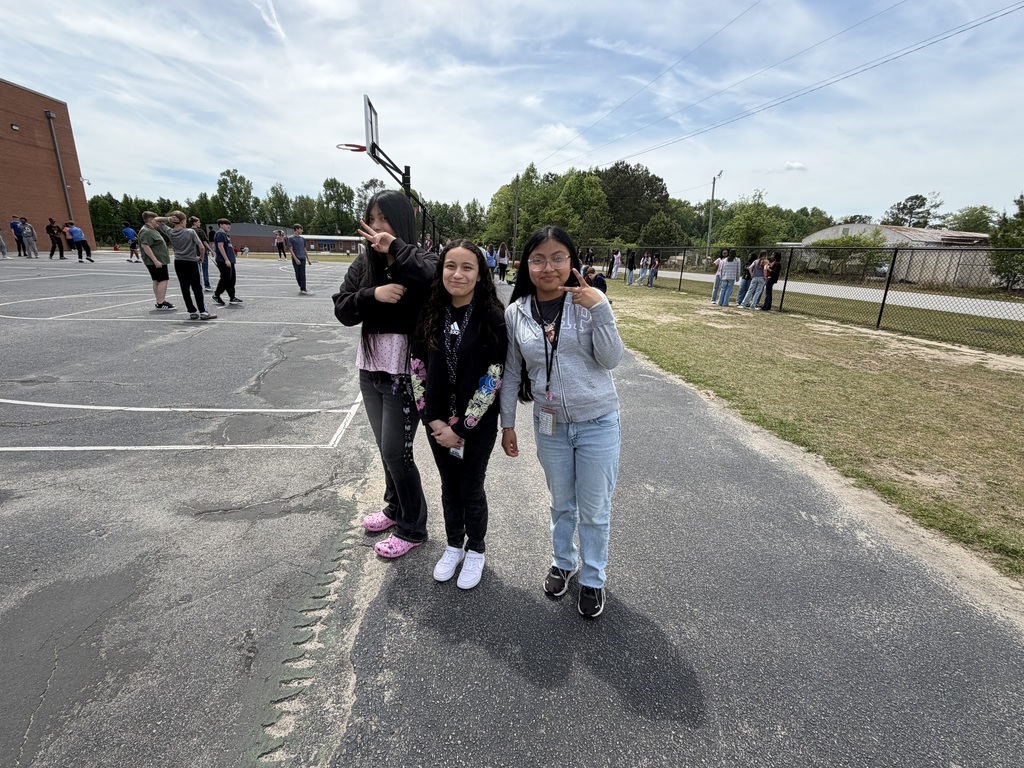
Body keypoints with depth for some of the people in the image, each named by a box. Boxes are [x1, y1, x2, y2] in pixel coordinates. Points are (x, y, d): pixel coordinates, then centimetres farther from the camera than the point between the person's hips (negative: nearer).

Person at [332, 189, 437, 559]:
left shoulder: (420, 260, -9)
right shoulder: (365, 261, 6)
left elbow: (440, 280, -32)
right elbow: (342, 309, 1)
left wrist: (396, 247, -24)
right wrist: (373, 294, -16)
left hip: (404, 372, -6)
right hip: (370, 368, 6)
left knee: (396, 451, 1)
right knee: (386, 447, 18)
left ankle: (412, 528, 21)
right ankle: (395, 508, 40)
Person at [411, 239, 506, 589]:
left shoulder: (493, 318, -14)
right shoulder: (431, 315, -3)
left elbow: (493, 378, -16)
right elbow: (418, 369, 0)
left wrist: (462, 428, -15)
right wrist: (432, 418, -8)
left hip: (478, 425, -3)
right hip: (438, 422, 4)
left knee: (471, 490, 12)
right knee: (449, 487, 19)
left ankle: (475, 550, 37)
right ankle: (454, 544, 43)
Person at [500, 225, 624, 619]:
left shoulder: (588, 302, -10)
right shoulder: (516, 312, -4)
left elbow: (611, 359, -15)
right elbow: (511, 373, 3)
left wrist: (600, 308, -25)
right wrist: (507, 424, 7)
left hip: (597, 424, -2)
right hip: (549, 425, 2)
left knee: (594, 510, 12)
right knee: (561, 504, 21)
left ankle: (593, 578, 36)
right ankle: (563, 562, 47)